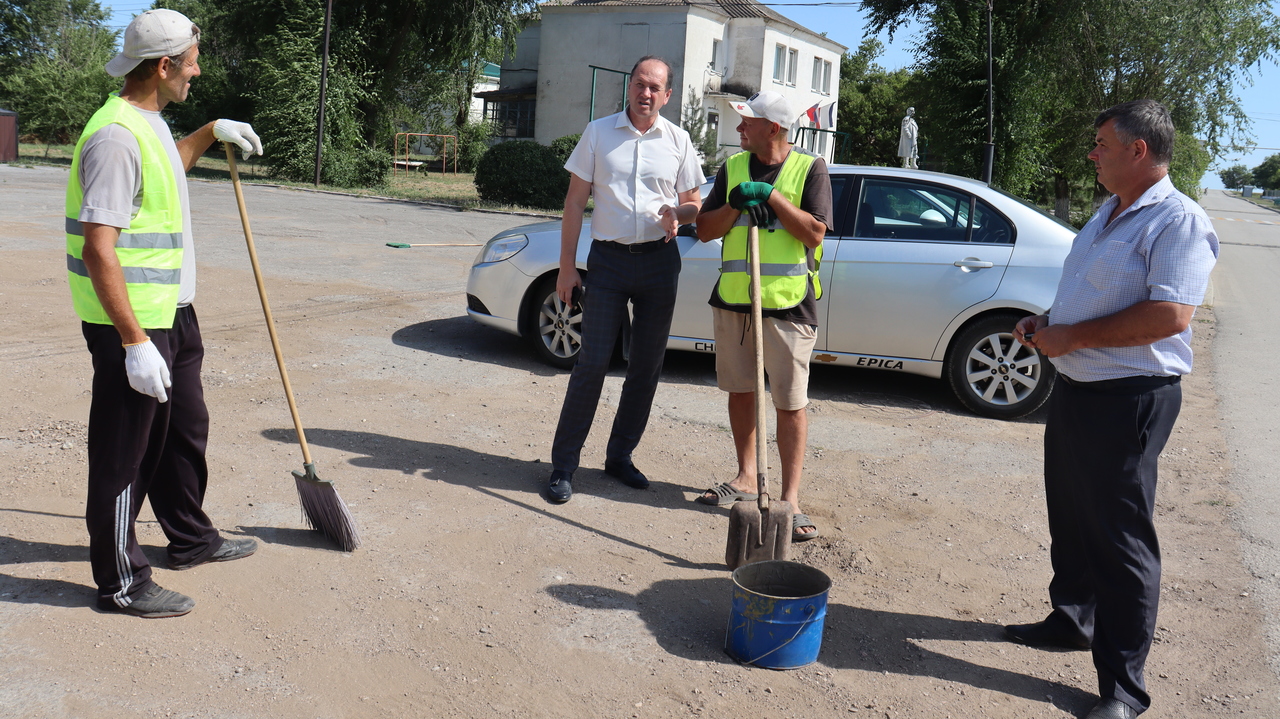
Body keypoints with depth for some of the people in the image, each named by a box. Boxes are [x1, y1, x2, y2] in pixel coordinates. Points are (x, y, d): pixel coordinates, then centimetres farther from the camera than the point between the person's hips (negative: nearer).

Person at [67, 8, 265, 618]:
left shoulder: (151, 124, 11)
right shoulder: (116, 136, -21)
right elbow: (98, 251, -27)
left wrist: (210, 132, 26)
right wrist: (135, 342, -28)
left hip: (172, 315, 10)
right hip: (130, 325, -10)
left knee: (184, 430, 22)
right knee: (124, 455, 2)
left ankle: (190, 538, 40)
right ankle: (121, 583, 15)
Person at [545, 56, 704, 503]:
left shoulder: (677, 141, 7)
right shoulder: (598, 132, 3)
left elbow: (694, 203, 13)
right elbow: (575, 201, 3)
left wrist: (677, 214, -12)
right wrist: (566, 265, -3)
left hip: (659, 261, 2)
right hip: (608, 260, -2)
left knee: (647, 365, 7)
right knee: (592, 361, -5)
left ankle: (620, 456, 22)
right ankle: (564, 464, 4)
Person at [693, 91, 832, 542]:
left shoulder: (810, 169, 0)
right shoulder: (732, 168, 12)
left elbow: (814, 233, -10)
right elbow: (705, 230, 8)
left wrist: (771, 196, -14)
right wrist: (737, 201, -8)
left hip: (787, 304, -5)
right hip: (733, 300, 5)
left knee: (791, 402, -3)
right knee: (740, 389, 13)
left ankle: (790, 497, 3)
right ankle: (746, 478, 28)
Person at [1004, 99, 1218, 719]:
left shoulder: (1178, 221, -15)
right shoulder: (1109, 213, 15)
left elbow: (1169, 315, -27)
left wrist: (1071, 337, -21)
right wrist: (1045, 321, 7)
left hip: (1130, 399, -9)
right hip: (1075, 388, 9)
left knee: (1119, 538, -2)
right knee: (1071, 520, 19)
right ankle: (1072, 620, 38)